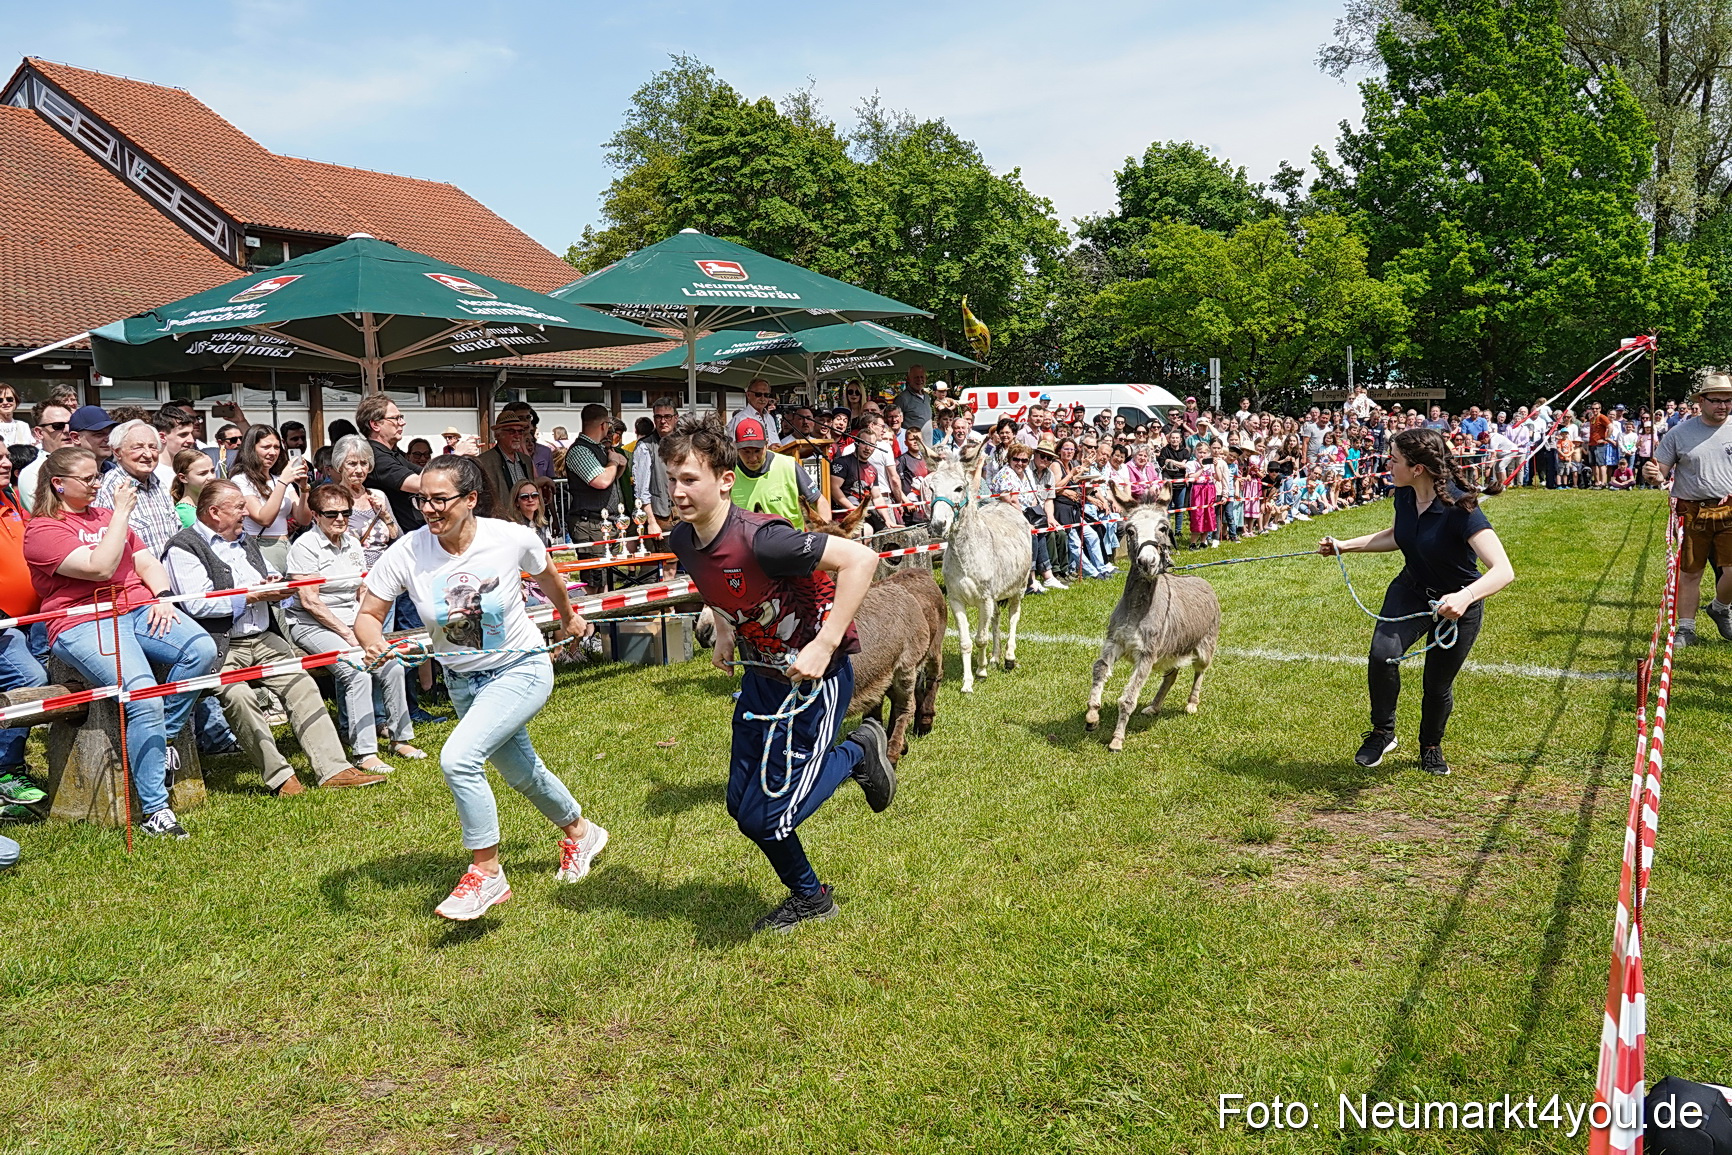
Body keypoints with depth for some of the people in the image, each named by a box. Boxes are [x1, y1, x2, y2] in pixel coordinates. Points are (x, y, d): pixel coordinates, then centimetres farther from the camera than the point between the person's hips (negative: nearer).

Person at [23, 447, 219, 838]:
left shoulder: (105, 516, 24)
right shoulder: (43, 529, 0)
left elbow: (147, 562, 18)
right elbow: (100, 568, -15)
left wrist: (162, 596, -3)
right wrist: (121, 513, -9)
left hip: (137, 610, 6)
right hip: (83, 625, -6)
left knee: (202, 649, -25)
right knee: (144, 699, -27)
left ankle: (161, 738, -7)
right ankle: (155, 812, -19)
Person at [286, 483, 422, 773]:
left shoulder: (352, 543, 12)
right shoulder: (305, 546, -9)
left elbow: (365, 592, 15)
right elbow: (309, 601, -14)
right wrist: (347, 634, -15)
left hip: (352, 623, 7)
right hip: (312, 626, -7)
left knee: (393, 665, -12)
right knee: (358, 671, -28)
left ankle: (400, 738, 4)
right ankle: (364, 753, -25)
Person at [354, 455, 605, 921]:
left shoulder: (512, 539, -21)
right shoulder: (407, 552, -18)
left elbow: (547, 577, 1)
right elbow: (368, 615, -11)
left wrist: (569, 620, 18)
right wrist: (374, 642, -35)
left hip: (521, 669, -4)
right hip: (462, 681, 5)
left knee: (458, 759, -24)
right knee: (521, 774, 21)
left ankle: (486, 873, -5)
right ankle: (580, 833, 50)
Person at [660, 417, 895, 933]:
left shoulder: (759, 538, -30)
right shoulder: (684, 541, -5)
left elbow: (860, 559, -32)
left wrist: (822, 647, -32)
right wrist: (725, 633, 8)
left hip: (813, 675, -8)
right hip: (760, 673, 8)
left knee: (764, 817, -8)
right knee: (741, 804, 12)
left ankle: (858, 753, 16)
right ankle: (808, 897, 36)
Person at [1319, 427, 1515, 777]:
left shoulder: (1460, 508, -32)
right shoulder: (1405, 496, -12)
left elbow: (1503, 570, -41)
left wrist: (1464, 598, -59)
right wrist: (1345, 546, 8)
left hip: (1458, 604, -4)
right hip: (1412, 591, 4)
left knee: (1438, 686, 9)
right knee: (1382, 654, -23)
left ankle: (1431, 748, 41)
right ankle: (1382, 732, 1)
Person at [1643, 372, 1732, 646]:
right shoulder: (1679, 434, 2)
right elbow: (1661, 473, 4)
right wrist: (1653, 475, -19)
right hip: (1692, 513, -1)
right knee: (1689, 573, 7)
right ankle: (1685, 628, 18)